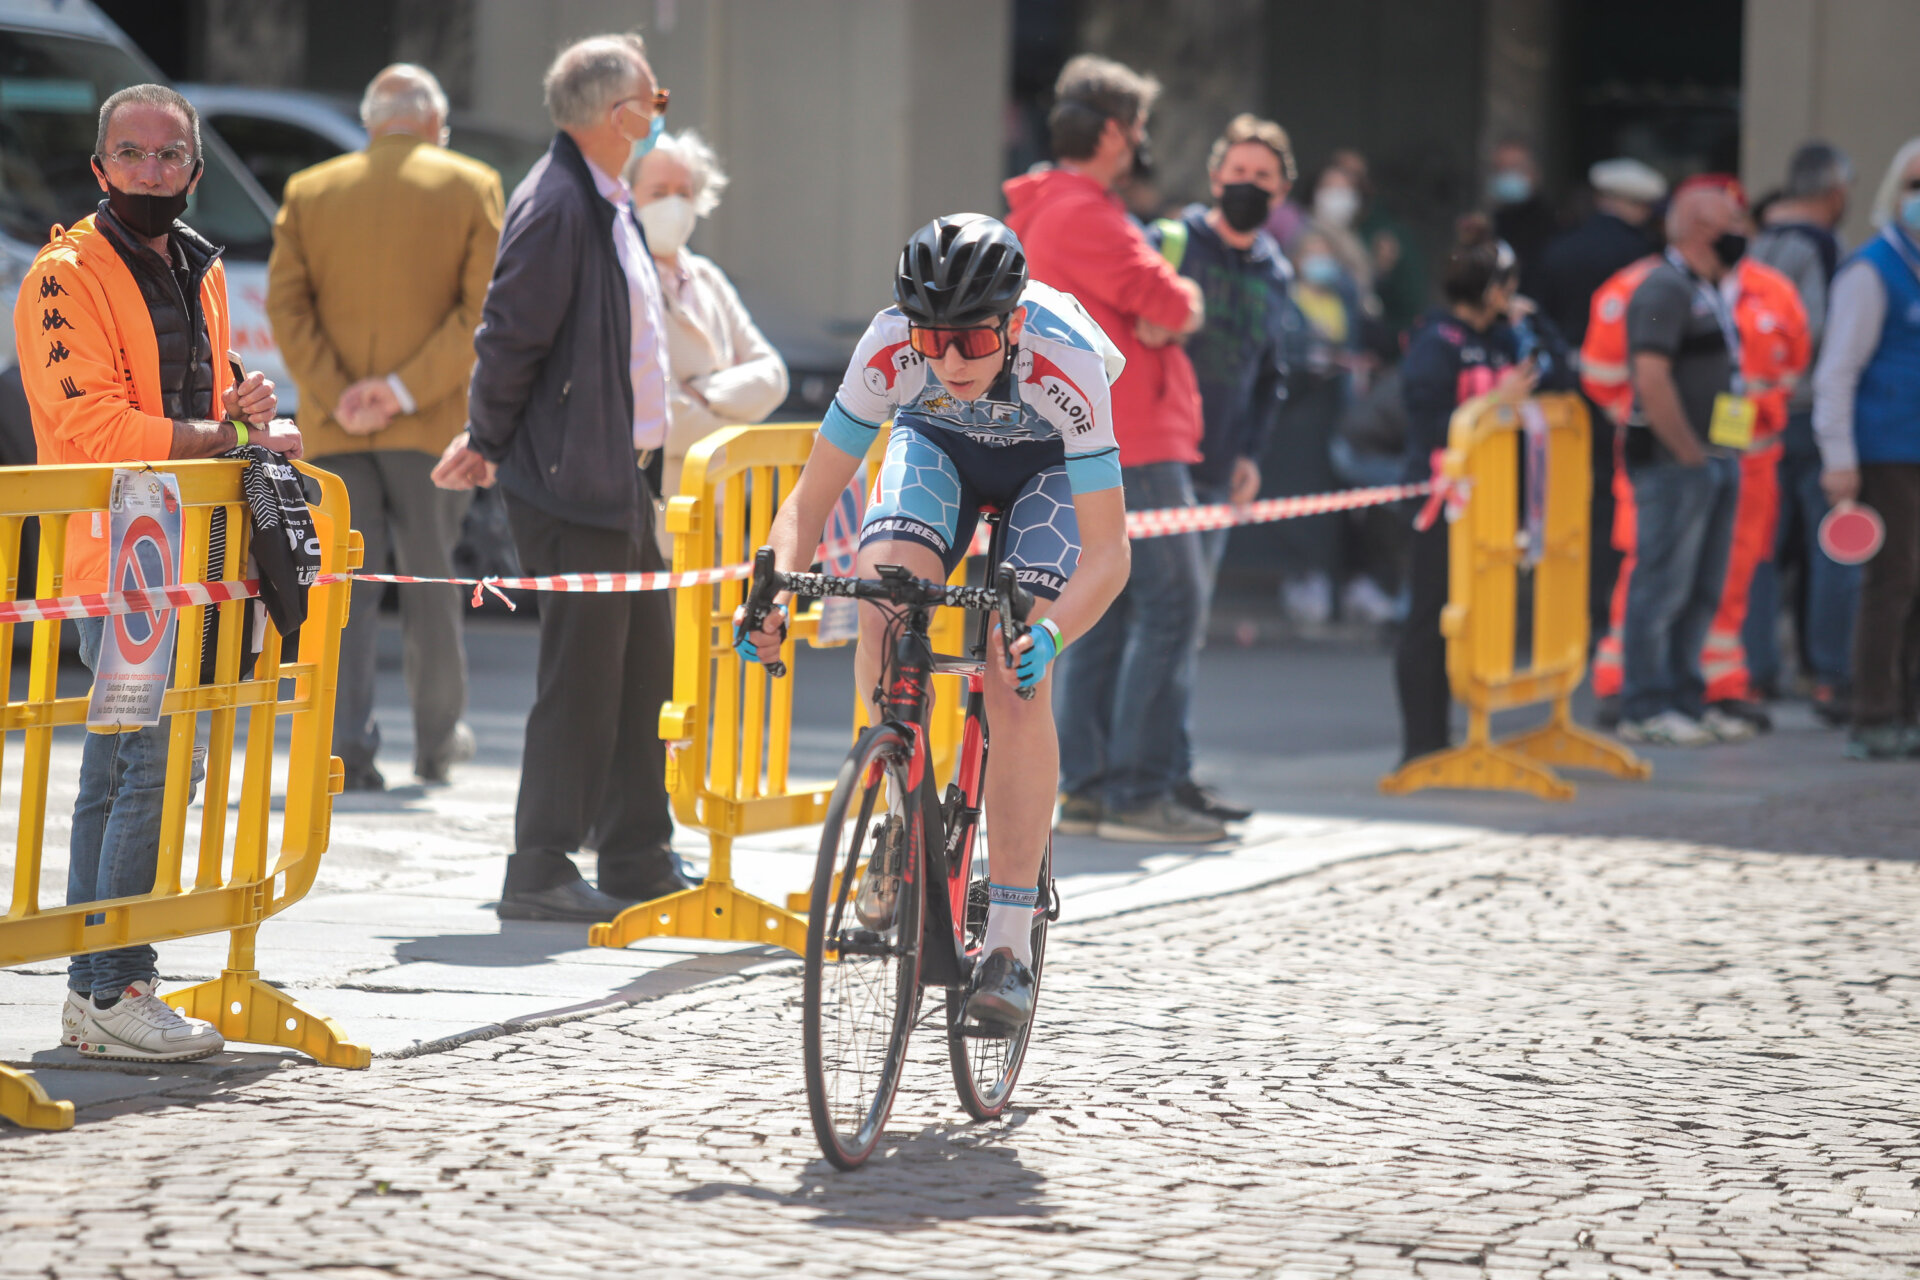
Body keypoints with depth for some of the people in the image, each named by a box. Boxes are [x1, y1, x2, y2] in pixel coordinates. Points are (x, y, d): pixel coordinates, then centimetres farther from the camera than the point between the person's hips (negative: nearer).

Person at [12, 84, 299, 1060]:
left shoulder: (199, 272, 18)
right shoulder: (68, 276, -8)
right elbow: (94, 429, -16)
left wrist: (246, 417, 4)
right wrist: (229, 436, -18)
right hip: (115, 561, -8)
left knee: (118, 773, 11)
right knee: (156, 765, -14)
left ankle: (93, 992, 15)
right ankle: (116, 990, -12)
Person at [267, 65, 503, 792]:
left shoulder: (308, 192, 6)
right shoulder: (470, 188, 0)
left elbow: (285, 303, -1)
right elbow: (485, 307, -8)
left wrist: (333, 396, -7)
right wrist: (407, 389, -11)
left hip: (335, 427, 1)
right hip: (429, 427, -1)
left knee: (346, 584, 3)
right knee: (429, 581, 10)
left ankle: (347, 743, -7)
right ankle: (436, 741, 19)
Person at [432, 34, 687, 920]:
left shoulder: (607, 200, 14)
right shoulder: (557, 206, -18)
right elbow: (509, 336, -17)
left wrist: (489, 439, 17)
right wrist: (490, 441, -5)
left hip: (621, 475, 10)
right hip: (572, 481, -10)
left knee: (644, 663, 14)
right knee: (581, 676, -7)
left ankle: (639, 858, 23)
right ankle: (540, 873, -1)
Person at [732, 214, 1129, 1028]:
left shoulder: (1065, 365, -40)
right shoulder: (890, 349, -33)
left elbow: (1107, 554, -39)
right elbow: (811, 499, -26)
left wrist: (1053, 634, -57)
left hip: (1050, 464, -2)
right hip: (937, 443, 2)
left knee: (1015, 681, -20)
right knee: (883, 599, -28)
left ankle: (1010, 942, -16)